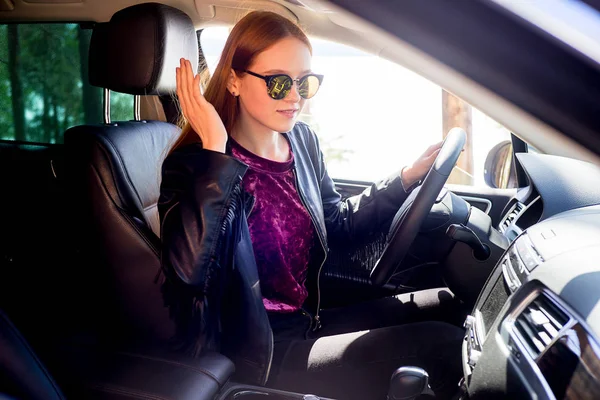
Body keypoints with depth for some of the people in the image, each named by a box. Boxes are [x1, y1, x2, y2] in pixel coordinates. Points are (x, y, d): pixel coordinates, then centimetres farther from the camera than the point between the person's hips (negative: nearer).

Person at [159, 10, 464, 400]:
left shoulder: (302, 139, 4)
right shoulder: (195, 163, -17)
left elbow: (335, 222, 18)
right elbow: (189, 269, -34)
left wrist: (407, 178, 8)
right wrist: (214, 152, -34)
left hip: (313, 316, 8)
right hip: (259, 353, -8)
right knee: (442, 348, -16)